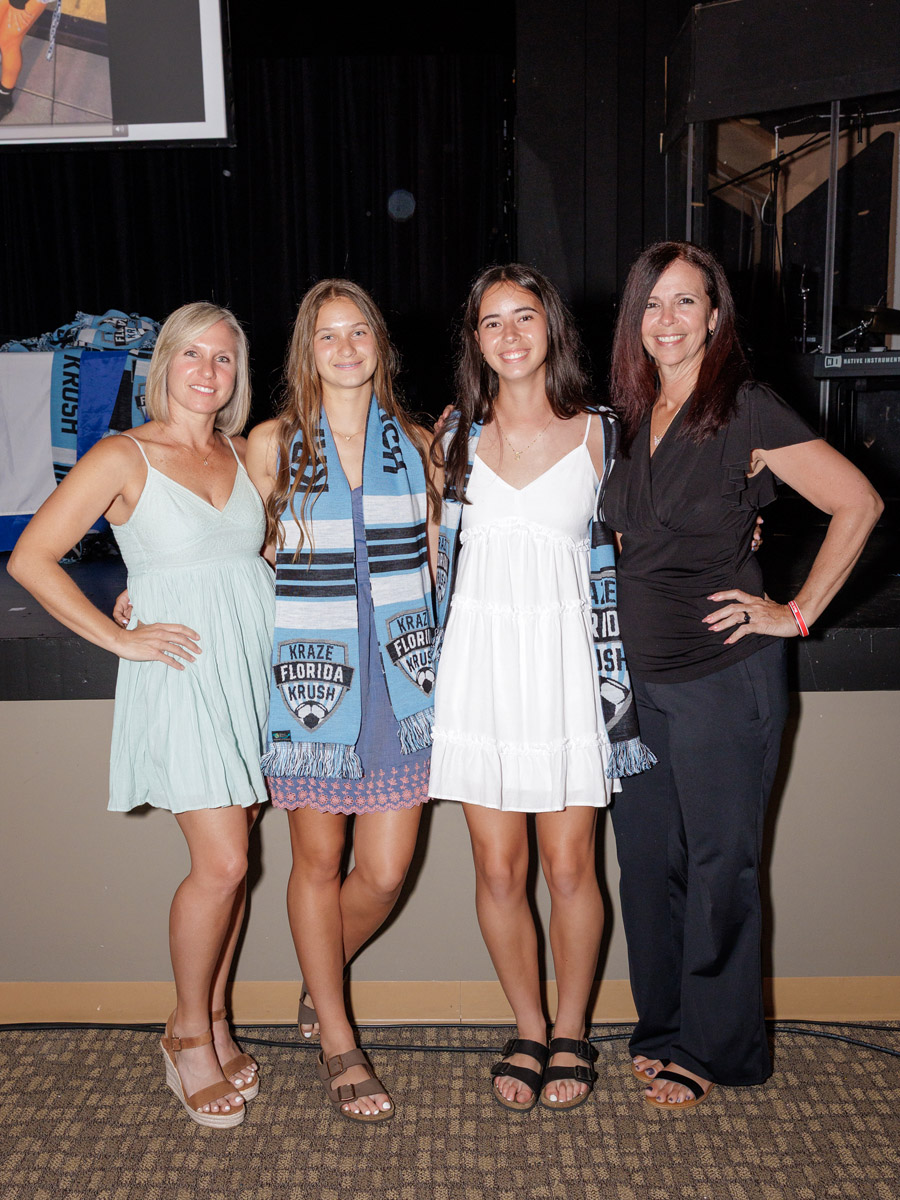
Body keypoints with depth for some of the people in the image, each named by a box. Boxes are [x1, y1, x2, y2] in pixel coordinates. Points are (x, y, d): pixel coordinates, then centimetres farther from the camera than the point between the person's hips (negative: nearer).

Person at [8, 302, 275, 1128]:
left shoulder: (241, 455, 11)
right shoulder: (123, 457, -5)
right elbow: (31, 558, -7)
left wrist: (273, 621, 9)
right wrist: (118, 637, -10)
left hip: (254, 672, 5)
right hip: (182, 677, -5)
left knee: (233, 859, 9)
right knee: (222, 864, -8)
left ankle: (214, 1020, 27)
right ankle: (187, 1033, 15)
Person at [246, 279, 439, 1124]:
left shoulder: (415, 442, 7)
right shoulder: (272, 443, 0)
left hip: (399, 675, 2)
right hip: (309, 674, -2)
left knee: (386, 872, 4)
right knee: (320, 862, 9)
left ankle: (319, 979, 37)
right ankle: (337, 1043, 30)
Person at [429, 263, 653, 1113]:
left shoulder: (599, 435, 3)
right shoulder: (456, 438, 8)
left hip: (566, 662, -1)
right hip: (479, 662, 2)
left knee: (568, 867, 4)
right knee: (498, 868, 6)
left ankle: (571, 1033, 27)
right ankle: (528, 1030, 28)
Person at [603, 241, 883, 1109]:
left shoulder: (746, 411, -10)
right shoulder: (630, 416, 9)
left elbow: (858, 503, -10)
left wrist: (796, 613, -10)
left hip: (723, 673, -6)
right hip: (638, 670, 6)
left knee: (718, 863, 6)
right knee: (644, 855, 13)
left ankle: (714, 1050, 25)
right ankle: (661, 1027, 32)